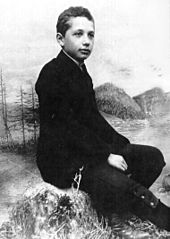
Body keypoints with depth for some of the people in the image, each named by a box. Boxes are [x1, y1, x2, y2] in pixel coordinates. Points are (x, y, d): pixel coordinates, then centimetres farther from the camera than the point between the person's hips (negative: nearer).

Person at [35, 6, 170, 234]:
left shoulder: (81, 72, 13)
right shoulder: (51, 74, -15)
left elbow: (93, 117, 14)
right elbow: (67, 127, -20)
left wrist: (121, 145, 1)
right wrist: (106, 155, -20)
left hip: (90, 148, 9)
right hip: (61, 158, -9)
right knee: (114, 183, -32)